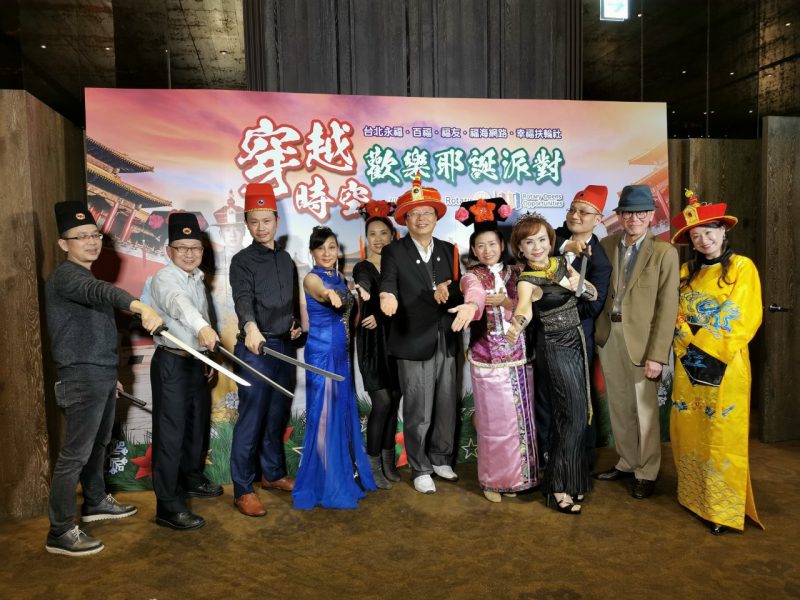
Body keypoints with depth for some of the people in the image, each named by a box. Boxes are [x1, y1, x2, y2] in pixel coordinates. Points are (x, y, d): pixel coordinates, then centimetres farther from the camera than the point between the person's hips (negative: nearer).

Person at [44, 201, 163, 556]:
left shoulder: (85, 276, 17)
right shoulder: (65, 276, -15)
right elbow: (102, 292, -39)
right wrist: (141, 307, -58)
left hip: (102, 375, 10)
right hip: (81, 378, -10)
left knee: (98, 444, 21)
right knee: (75, 453, -5)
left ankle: (95, 502, 37)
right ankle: (60, 532, 4)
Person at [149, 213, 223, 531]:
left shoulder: (197, 279, 12)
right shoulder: (164, 279, -16)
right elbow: (178, 304, -38)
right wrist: (202, 327, -58)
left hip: (196, 361, 9)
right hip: (171, 363, -9)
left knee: (198, 424, 19)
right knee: (171, 432, -5)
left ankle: (192, 480, 39)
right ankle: (169, 507, 2)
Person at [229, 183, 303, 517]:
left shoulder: (285, 258, 13)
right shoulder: (242, 261, -7)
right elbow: (243, 298, -24)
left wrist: (296, 324, 6)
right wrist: (250, 327, -42)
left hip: (284, 346, 6)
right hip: (255, 347, -6)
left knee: (278, 416, 15)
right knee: (251, 420, -3)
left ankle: (273, 474, 31)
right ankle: (243, 490, 8)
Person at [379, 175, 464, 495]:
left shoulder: (448, 250, 9)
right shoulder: (393, 252, -4)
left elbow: (459, 291, 3)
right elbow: (388, 289, -15)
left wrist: (446, 293, -20)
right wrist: (388, 298, -39)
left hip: (447, 341, 5)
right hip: (414, 342, -4)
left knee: (447, 407, 15)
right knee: (418, 413, 4)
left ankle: (441, 459, 35)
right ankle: (420, 469, 23)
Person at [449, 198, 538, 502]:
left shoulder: (515, 273, 9)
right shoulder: (472, 277, -3)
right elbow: (474, 293, -27)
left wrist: (506, 302, -13)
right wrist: (471, 306, -49)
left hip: (518, 354, 4)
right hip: (488, 357, -3)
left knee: (520, 416, 8)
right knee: (496, 420, 0)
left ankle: (516, 475, 25)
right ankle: (494, 480, 18)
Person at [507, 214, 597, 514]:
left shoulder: (562, 263, 3)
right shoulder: (527, 280, -17)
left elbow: (593, 294, 7)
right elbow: (525, 304, -40)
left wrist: (578, 285, -15)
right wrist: (517, 323, -62)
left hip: (576, 341, 6)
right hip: (555, 346, -6)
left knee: (571, 412, 14)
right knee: (576, 414, -5)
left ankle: (569, 477, 30)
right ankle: (560, 486, 8)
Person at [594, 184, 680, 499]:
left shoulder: (664, 252, -7)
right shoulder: (606, 245, 6)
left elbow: (667, 307, -10)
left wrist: (657, 354, -14)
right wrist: (598, 330, -8)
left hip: (641, 337, -4)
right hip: (608, 334, 4)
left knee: (644, 408, 7)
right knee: (618, 405, 15)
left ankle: (647, 472, 24)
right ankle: (626, 462, 32)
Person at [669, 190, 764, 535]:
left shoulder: (742, 267, -2)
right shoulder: (686, 272, 11)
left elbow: (745, 320, -9)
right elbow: (676, 316, 7)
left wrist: (708, 351, -15)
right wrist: (689, 345, -10)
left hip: (725, 365, -4)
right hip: (688, 364, 4)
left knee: (722, 436, -1)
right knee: (688, 432, 9)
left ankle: (724, 510, 10)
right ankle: (694, 497, 25)